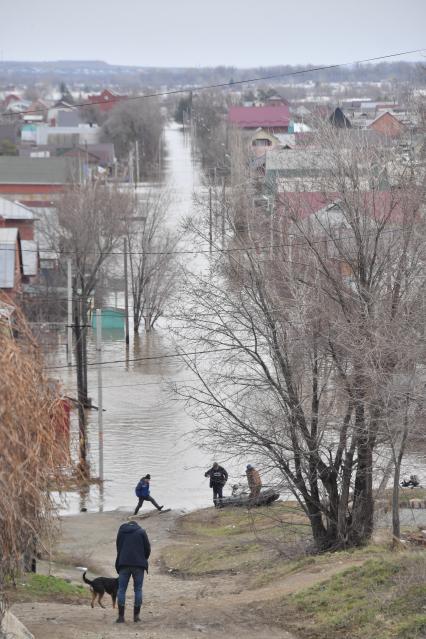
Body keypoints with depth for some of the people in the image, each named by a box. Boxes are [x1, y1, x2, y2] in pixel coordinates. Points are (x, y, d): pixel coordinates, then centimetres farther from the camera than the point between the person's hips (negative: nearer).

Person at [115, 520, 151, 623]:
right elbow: (147, 548, 3)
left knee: (121, 589, 3)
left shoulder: (121, 531, 13)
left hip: (123, 563, 1)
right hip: (139, 564, -1)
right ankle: (136, 615, 4)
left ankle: (121, 616, -4)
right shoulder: (141, 532, 6)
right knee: (138, 589, 6)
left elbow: (118, 548, 15)